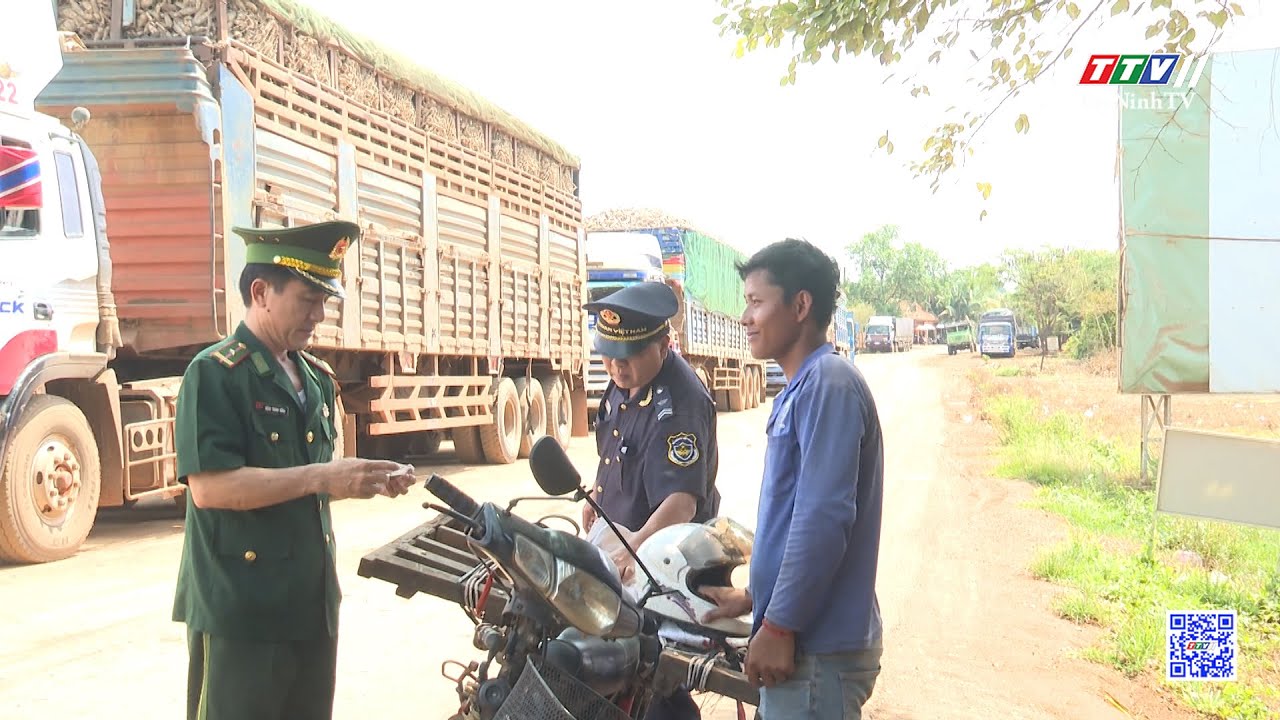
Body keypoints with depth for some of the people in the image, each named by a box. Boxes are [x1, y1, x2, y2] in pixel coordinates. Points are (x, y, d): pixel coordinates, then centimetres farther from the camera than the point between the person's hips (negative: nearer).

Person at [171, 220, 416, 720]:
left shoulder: (317, 379, 14)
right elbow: (209, 486, -22)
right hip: (240, 612, -8)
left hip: (312, 604, 8)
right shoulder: (215, 373, -11)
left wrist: (367, 482, 2)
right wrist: (321, 477, -25)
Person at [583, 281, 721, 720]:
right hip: (618, 540, 9)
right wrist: (597, 496, 25)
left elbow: (682, 500, -41)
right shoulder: (624, 381, 0)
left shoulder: (679, 404, -30)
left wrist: (637, 546, -54)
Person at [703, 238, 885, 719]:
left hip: (818, 649, -9)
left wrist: (778, 626, -21)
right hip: (801, 639, 9)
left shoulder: (828, 382, -17)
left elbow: (824, 517, -24)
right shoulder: (801, 389, 15)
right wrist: (755, 597, 22)